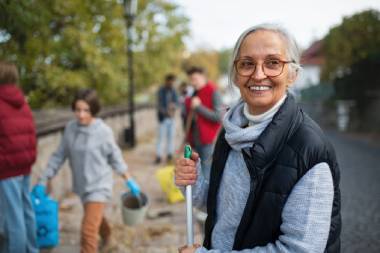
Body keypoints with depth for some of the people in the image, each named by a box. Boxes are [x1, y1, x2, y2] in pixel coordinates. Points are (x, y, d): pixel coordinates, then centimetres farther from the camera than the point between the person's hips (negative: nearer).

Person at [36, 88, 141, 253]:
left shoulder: (103, 131, -18)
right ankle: (106, 235, 61)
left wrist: (129, 181, -2)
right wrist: (43, 181, 0)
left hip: (98, 186, -5)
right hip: (82, 185, 5)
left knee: (88, 231, -12)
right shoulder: (70, 128, -8)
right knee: (96, 217, 29)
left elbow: (115, 158, -6)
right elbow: (59, 156, 0)